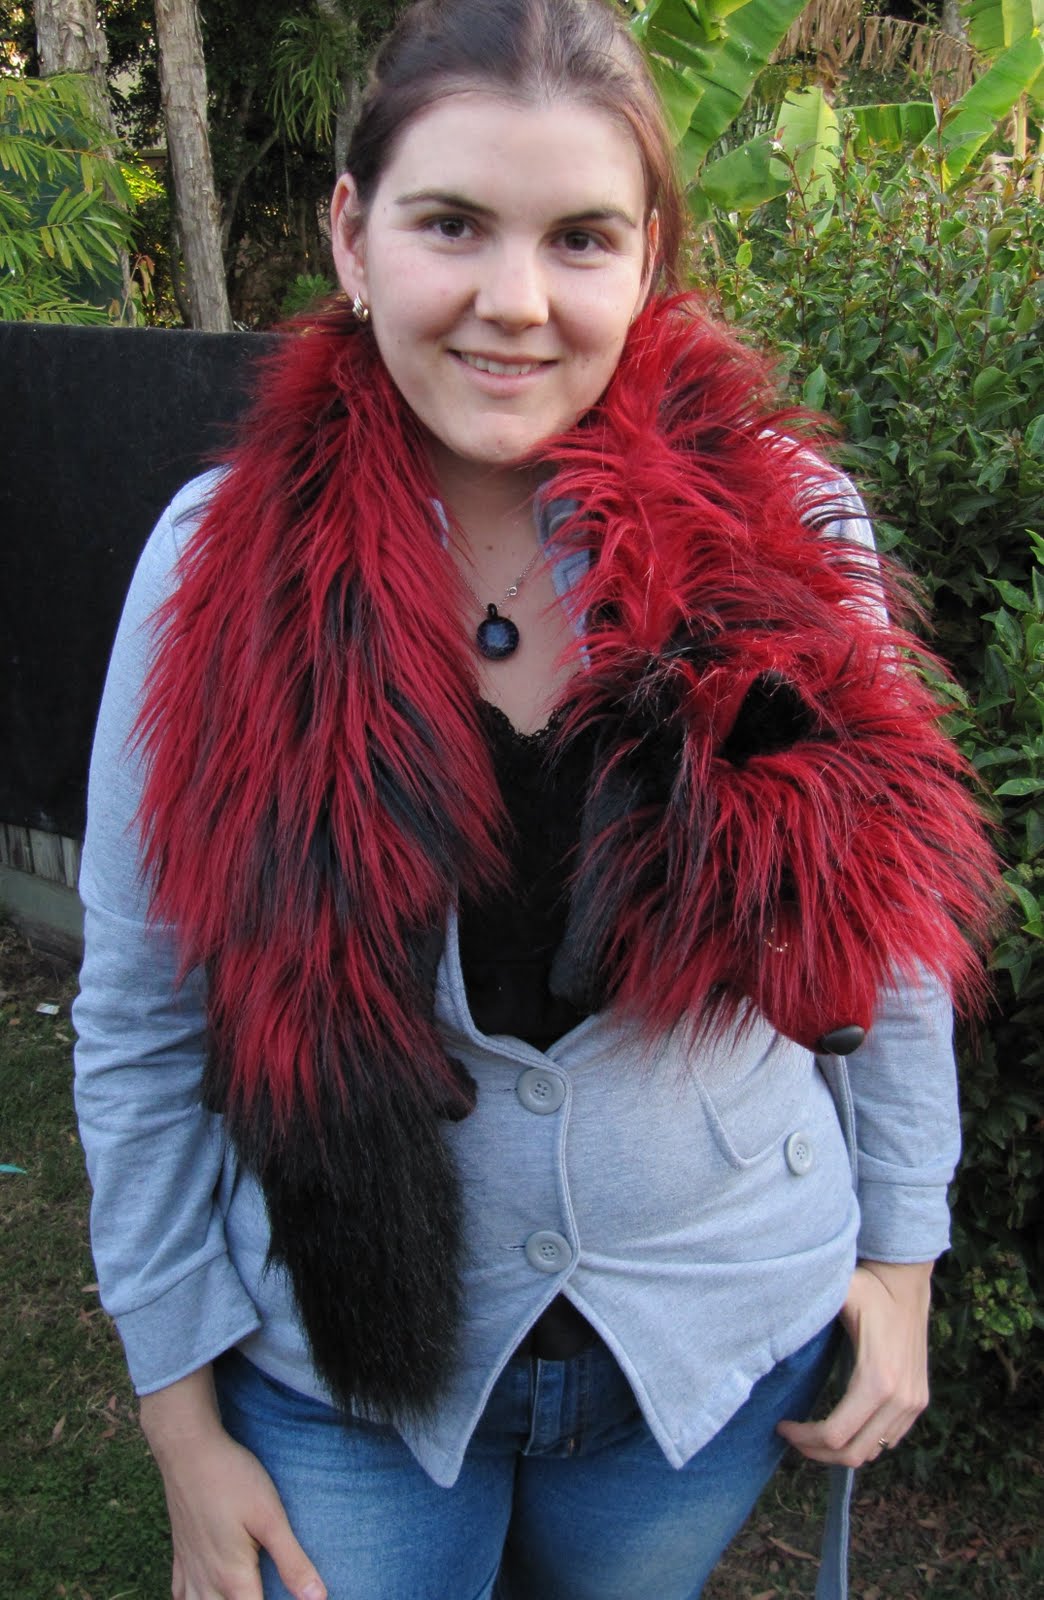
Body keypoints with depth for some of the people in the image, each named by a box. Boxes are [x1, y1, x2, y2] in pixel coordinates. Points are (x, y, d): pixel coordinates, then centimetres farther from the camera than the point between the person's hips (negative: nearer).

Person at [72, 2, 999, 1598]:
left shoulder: (783, 534, -13)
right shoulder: (225, 566, -14)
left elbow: (884, 907, -1)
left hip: (720, 1336, 2)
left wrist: (901, 1245, 3)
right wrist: (183, 1417, -3)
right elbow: (139, 1028, -8)